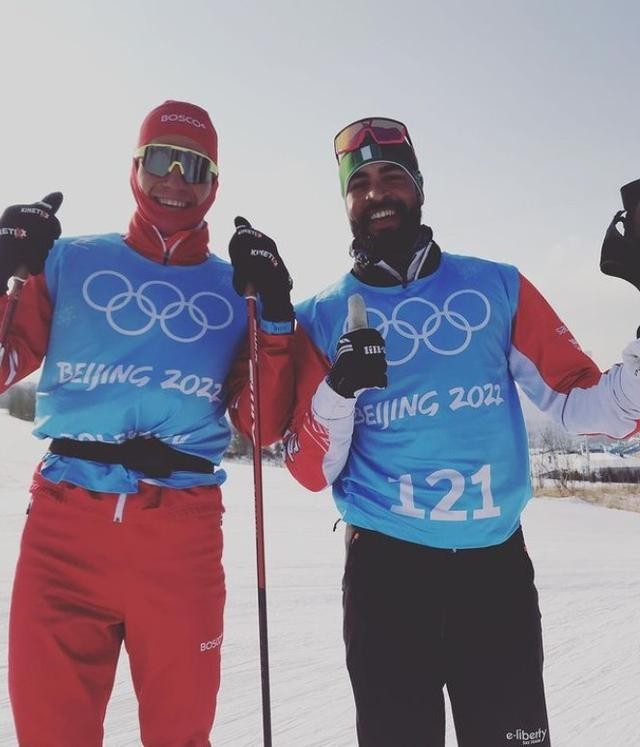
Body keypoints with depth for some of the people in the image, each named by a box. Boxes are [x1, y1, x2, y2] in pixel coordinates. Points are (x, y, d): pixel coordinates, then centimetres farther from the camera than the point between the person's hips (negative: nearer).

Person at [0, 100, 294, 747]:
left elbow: (263, 428, 3)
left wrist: (274, 313, -7)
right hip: (63, 523, 0)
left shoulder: (237, 286, 11)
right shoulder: (71, 261, 11)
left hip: (184, 531, 1)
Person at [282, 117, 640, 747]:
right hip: (383, 567, 0)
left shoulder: (498, 287, 3)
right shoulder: (322, 316, 1)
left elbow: (579, 400, 0)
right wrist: (339, 390, -21)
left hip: (497, 562, 1)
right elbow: (312, 473, -3)